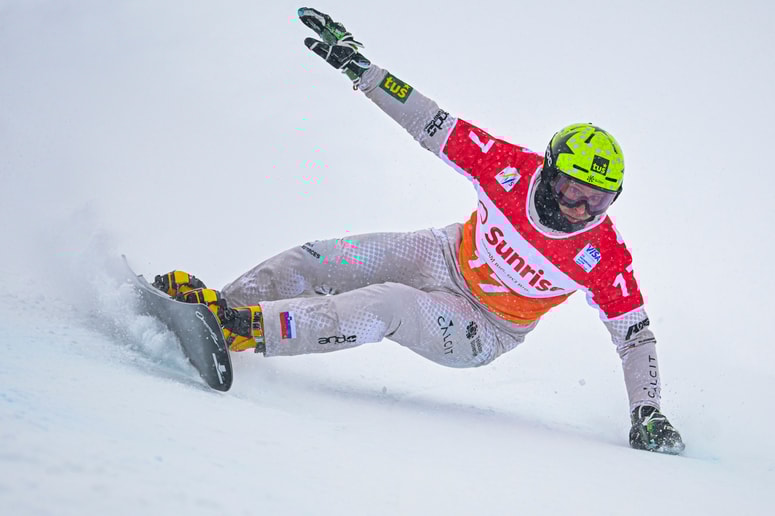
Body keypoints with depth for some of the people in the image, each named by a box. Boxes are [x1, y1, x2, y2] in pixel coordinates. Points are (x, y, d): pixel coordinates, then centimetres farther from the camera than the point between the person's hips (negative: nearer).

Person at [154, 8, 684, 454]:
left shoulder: (605, 257, -24)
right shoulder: (514, 168, -20)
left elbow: (635, 334, -16)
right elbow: (435, 126, -15)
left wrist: (648, 415, -24)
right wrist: (360, 67, -17)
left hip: (481, 335, -4)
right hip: (447, 254, 4)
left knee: (389, 305, -32)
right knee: (312, 262, -10)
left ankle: (249, 327, -39)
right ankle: (219, 306, 1)